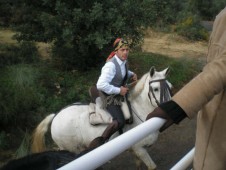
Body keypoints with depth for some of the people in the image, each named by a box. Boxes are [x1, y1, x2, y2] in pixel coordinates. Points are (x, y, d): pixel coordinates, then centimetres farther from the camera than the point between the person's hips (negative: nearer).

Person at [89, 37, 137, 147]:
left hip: (119, 92, 10)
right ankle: (100, 141, -10)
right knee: (120, 121, -25)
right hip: (109, 95, -10)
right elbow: (101, 85, -33)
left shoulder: (123, 61, 0)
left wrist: (132, 74, 3)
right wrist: (119, 90, -27)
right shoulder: (111, 65, -27)